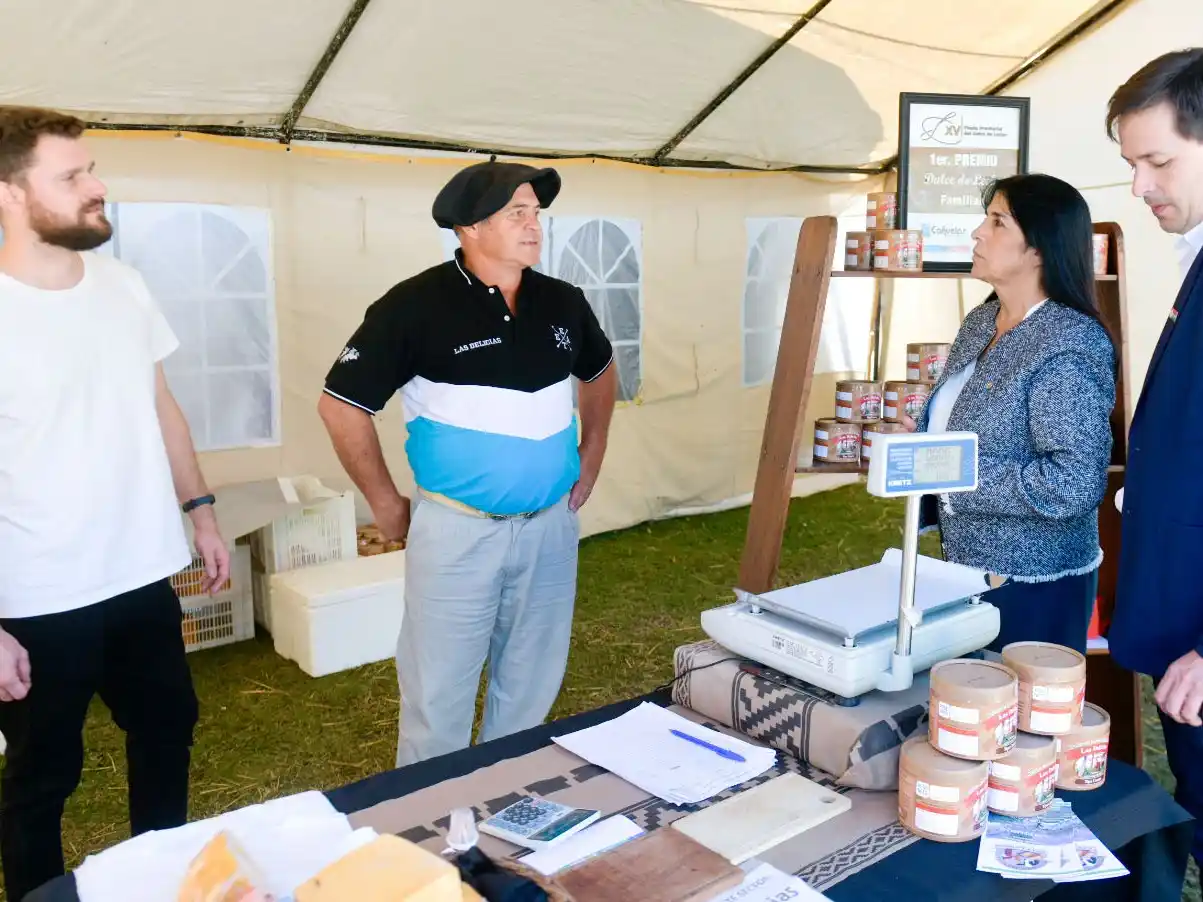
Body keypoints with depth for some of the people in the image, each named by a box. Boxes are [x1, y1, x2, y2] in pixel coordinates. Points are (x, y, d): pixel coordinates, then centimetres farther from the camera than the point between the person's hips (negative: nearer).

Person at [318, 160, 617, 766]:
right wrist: (387, 507, -5)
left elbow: (600, 371, 23)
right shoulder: (416, 306, -12)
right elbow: (340, 407, -8)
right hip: (457, 530, -5)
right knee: (440, 692, 6)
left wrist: (591, 458, 17)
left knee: (532, 685, 18)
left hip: (550, 527, 5)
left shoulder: (563, 303, 3)